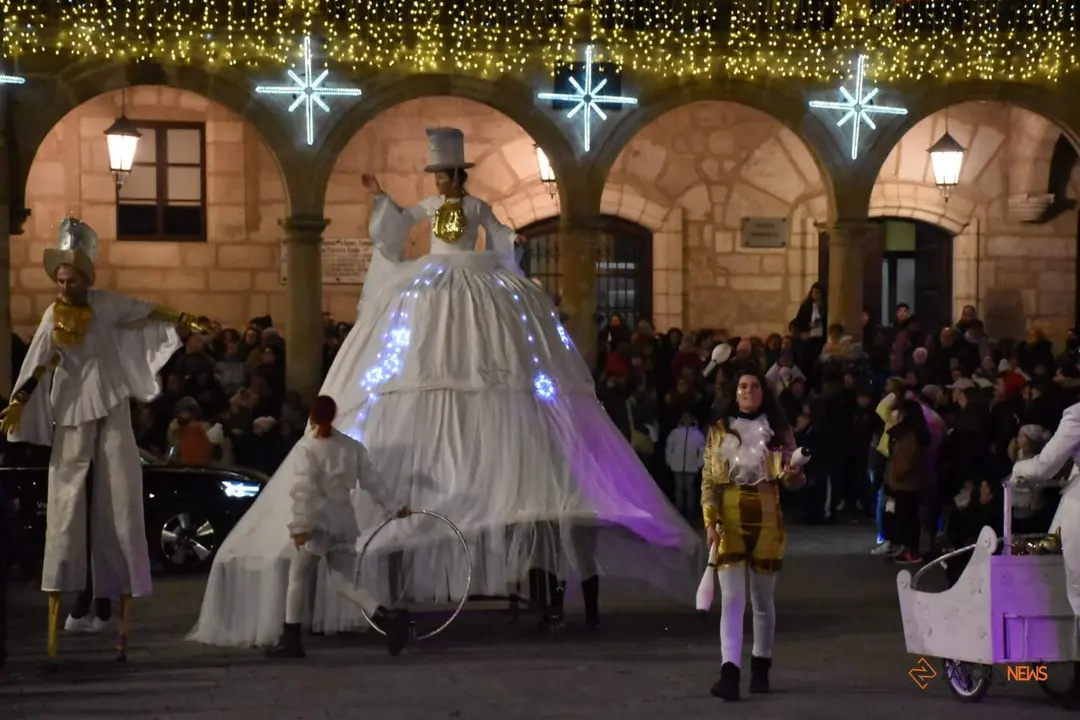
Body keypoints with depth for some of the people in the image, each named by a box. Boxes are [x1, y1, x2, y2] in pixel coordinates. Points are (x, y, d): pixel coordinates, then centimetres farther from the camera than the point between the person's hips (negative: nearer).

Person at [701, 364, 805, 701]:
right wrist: (710, 521, -9)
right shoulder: (719, 430, 5)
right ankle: (729, 673, -19)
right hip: (730, 521, -1)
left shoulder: (778, 430, 6)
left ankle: (760, 668, 24)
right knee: (732, 599, -11)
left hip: (767, 520, 1)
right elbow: (709, 481, 2)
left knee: (762, 599, 10)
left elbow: (792, 480, 4)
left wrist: (793, 473, -21)